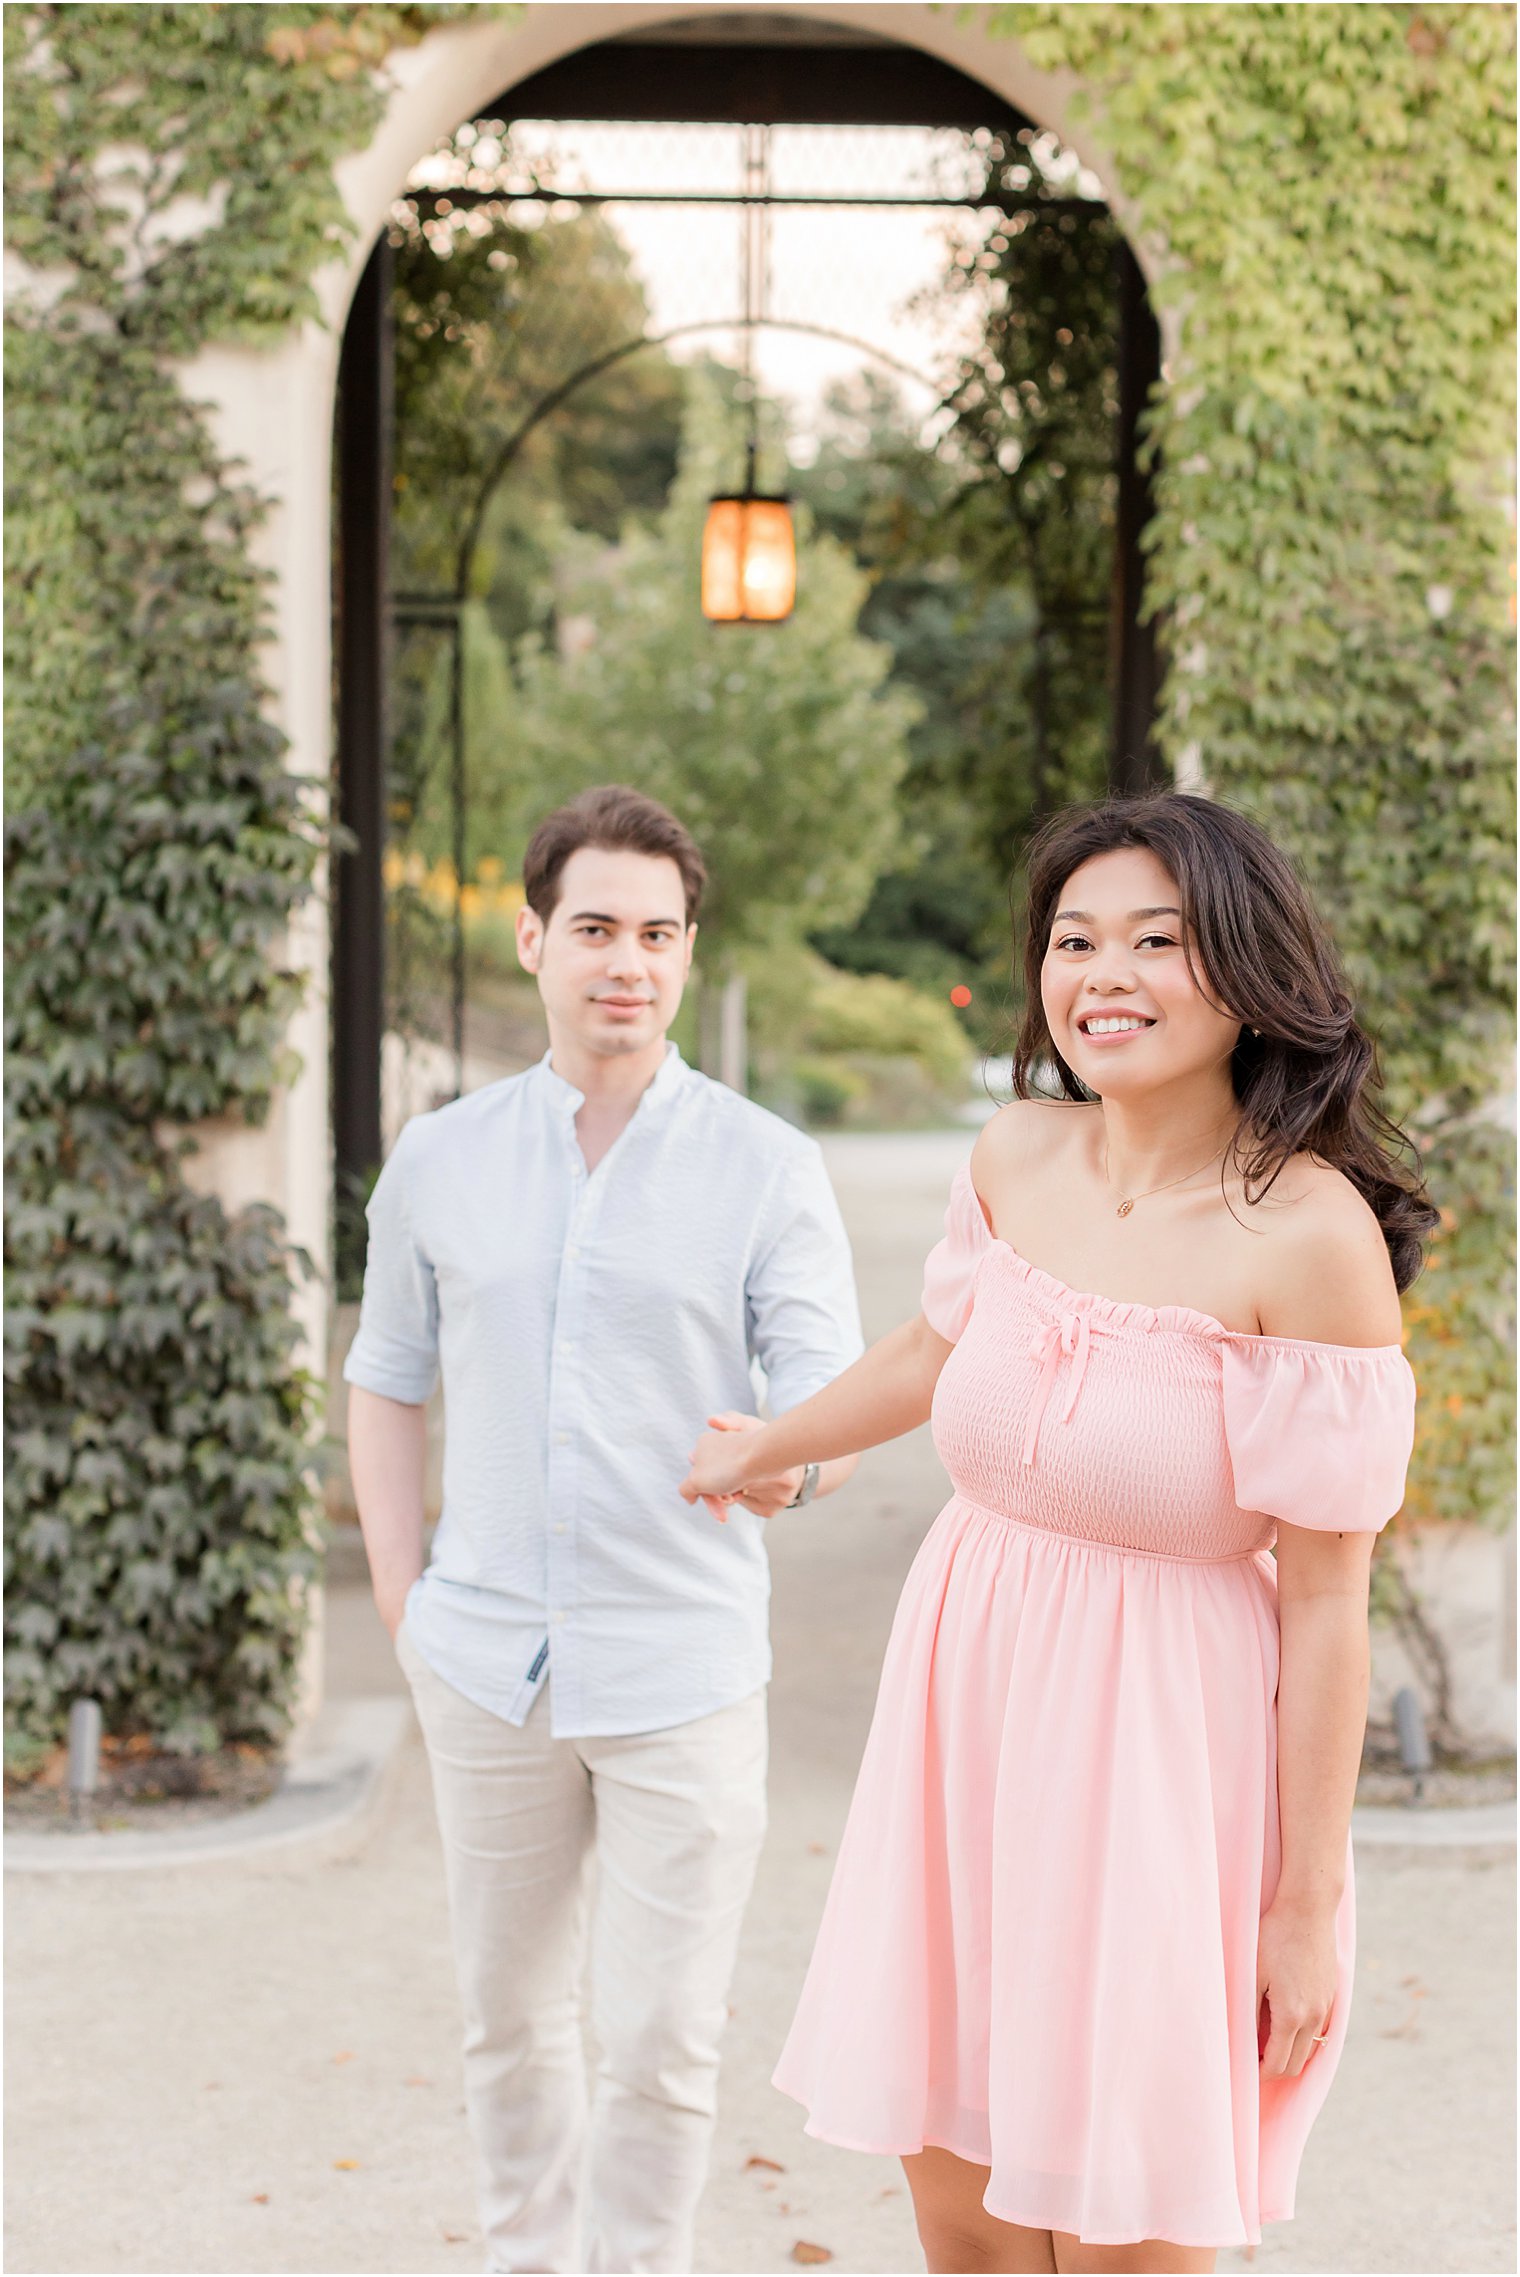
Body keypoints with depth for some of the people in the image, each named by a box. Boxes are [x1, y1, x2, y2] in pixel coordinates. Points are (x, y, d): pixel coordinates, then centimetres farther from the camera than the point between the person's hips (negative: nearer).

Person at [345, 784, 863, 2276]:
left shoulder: (767, 1171, -3)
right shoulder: (440, 1160, 5)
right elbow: (386, 1380, 15)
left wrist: (791, 1467, -29)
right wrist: (400, 1593, 5)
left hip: (682, 1666, -3)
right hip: (487, 1655, 3)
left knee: (662, 2042, 0)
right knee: (509, 2017, 15)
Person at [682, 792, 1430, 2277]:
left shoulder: (1310, 1234, -18)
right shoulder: (1018, 1156, -1)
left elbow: (1324, 1601, -15)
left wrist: (1308, 1903, -12)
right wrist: (755, 1453, 38)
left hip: (1154, 1748, -5)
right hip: (965, 1707, 6)